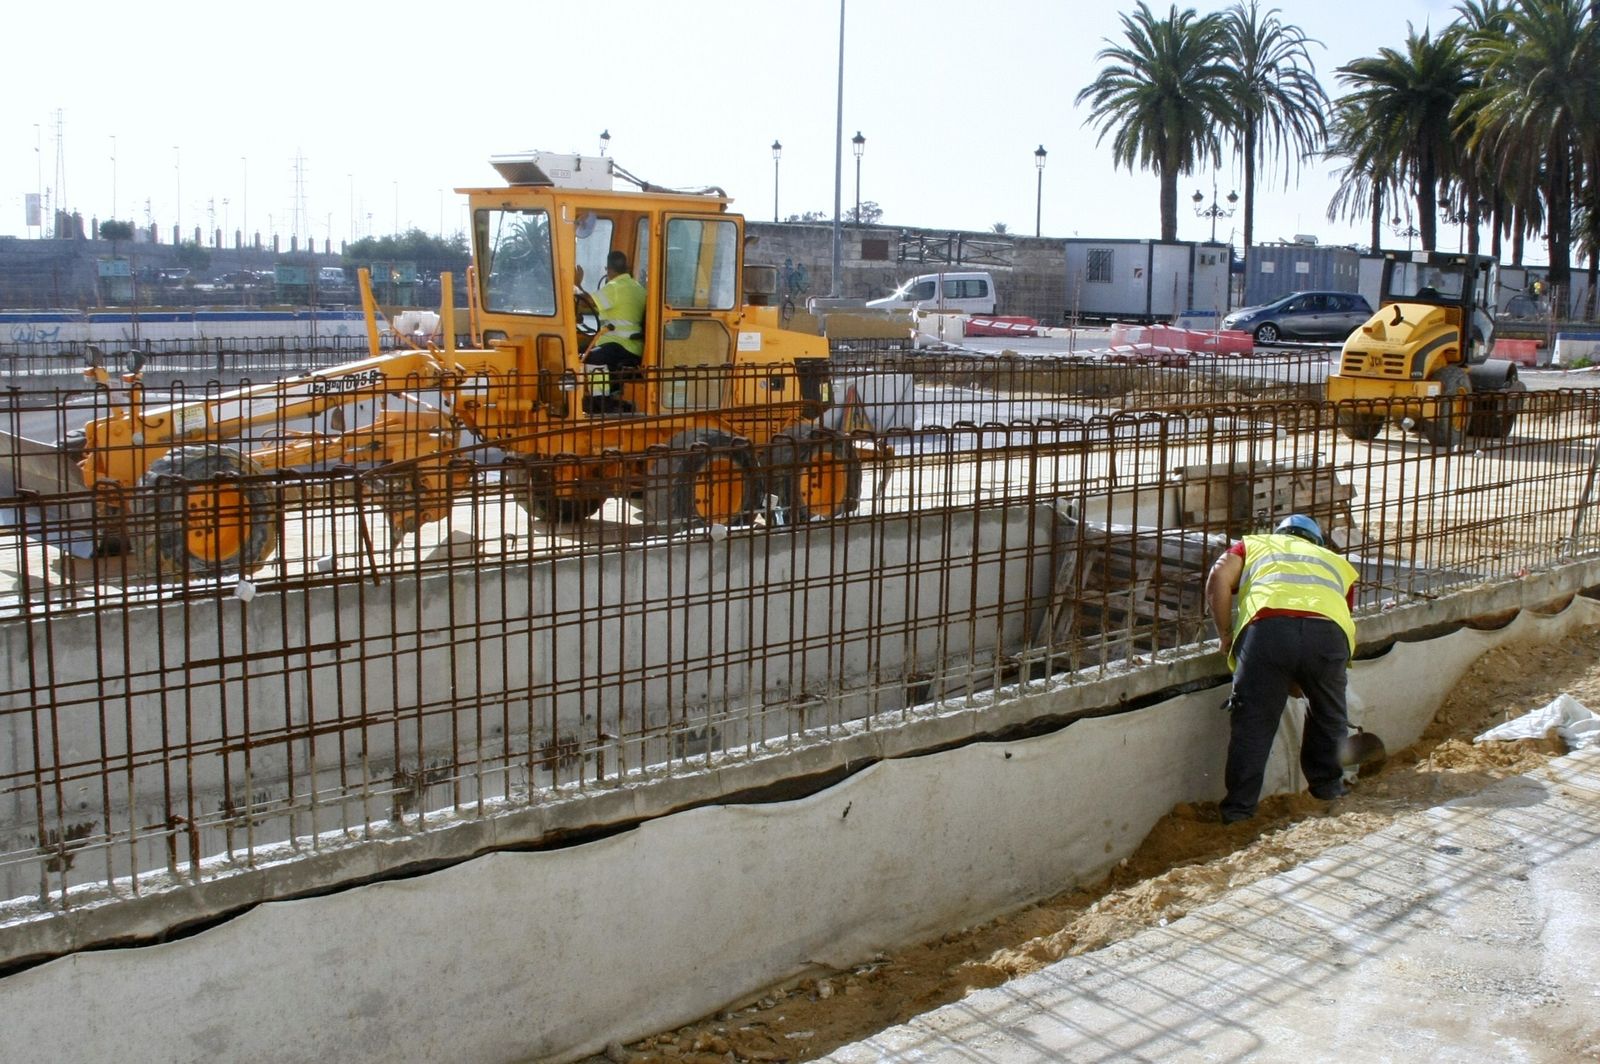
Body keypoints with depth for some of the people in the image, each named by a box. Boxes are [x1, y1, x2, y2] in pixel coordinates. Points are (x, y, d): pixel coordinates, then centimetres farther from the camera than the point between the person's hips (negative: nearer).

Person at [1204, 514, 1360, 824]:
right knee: (1328, 715, 26)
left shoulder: (1253, 545, 33)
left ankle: (1239, 809, 9)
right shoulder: (1336, 561, 39)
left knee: (1252, 723, 8)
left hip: (1267, 626, -2)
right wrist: (1299, 681, 43)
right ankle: (1327, 786, 39)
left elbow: (1218, 579, 12)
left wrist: (1226, 635, 21)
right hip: (1329, 632, 2)